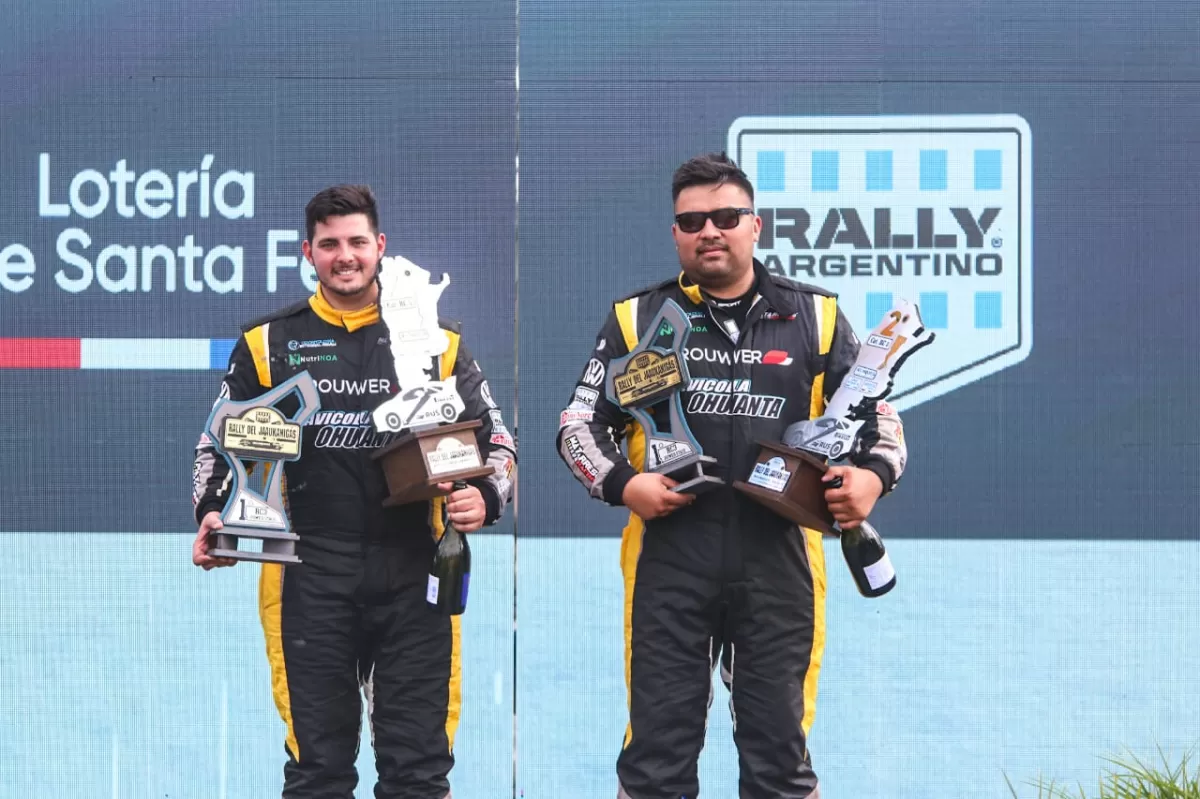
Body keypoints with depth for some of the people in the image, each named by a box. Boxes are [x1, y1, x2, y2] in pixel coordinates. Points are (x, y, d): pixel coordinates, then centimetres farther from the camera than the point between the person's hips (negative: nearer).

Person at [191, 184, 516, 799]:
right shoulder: (267, 343, 8)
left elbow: (495, 441, 11)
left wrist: (485, 498, -9)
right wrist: (212, 516, -2)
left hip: (414, 572, 0)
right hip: (307, 575, 0)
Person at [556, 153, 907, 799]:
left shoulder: (813, 318, 10)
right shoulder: (637, 320, 10)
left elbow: (876, 413, 15)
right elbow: (580, 424, 11)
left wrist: (872, 474, -6)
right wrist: (620, 483, -9)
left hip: (778, 561, 0)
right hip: (668, 558, 0)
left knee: (779, 747, 5)